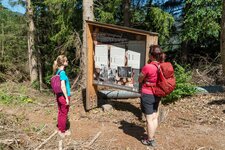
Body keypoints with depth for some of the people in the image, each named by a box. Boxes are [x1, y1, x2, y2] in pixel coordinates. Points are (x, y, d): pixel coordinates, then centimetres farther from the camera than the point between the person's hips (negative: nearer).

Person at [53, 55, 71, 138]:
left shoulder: (57, 71, 6)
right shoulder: (62, 72, -21)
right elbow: (63, 86, -24)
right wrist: (67, 98, -19)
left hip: (59, 96, 8)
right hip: (64, 96, -8)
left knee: (60, 113, 19)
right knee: (64, 114, 7)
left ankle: (60, 129, 33)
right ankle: (63, 131, 21)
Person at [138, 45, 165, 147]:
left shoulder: (147, 67, -23)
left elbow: (140, 80, -8)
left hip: (147, 95, -7)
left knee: (149, 119, 6)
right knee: (154, 117, 20)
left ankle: (150, 140, 20)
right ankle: (152, 136, 37)